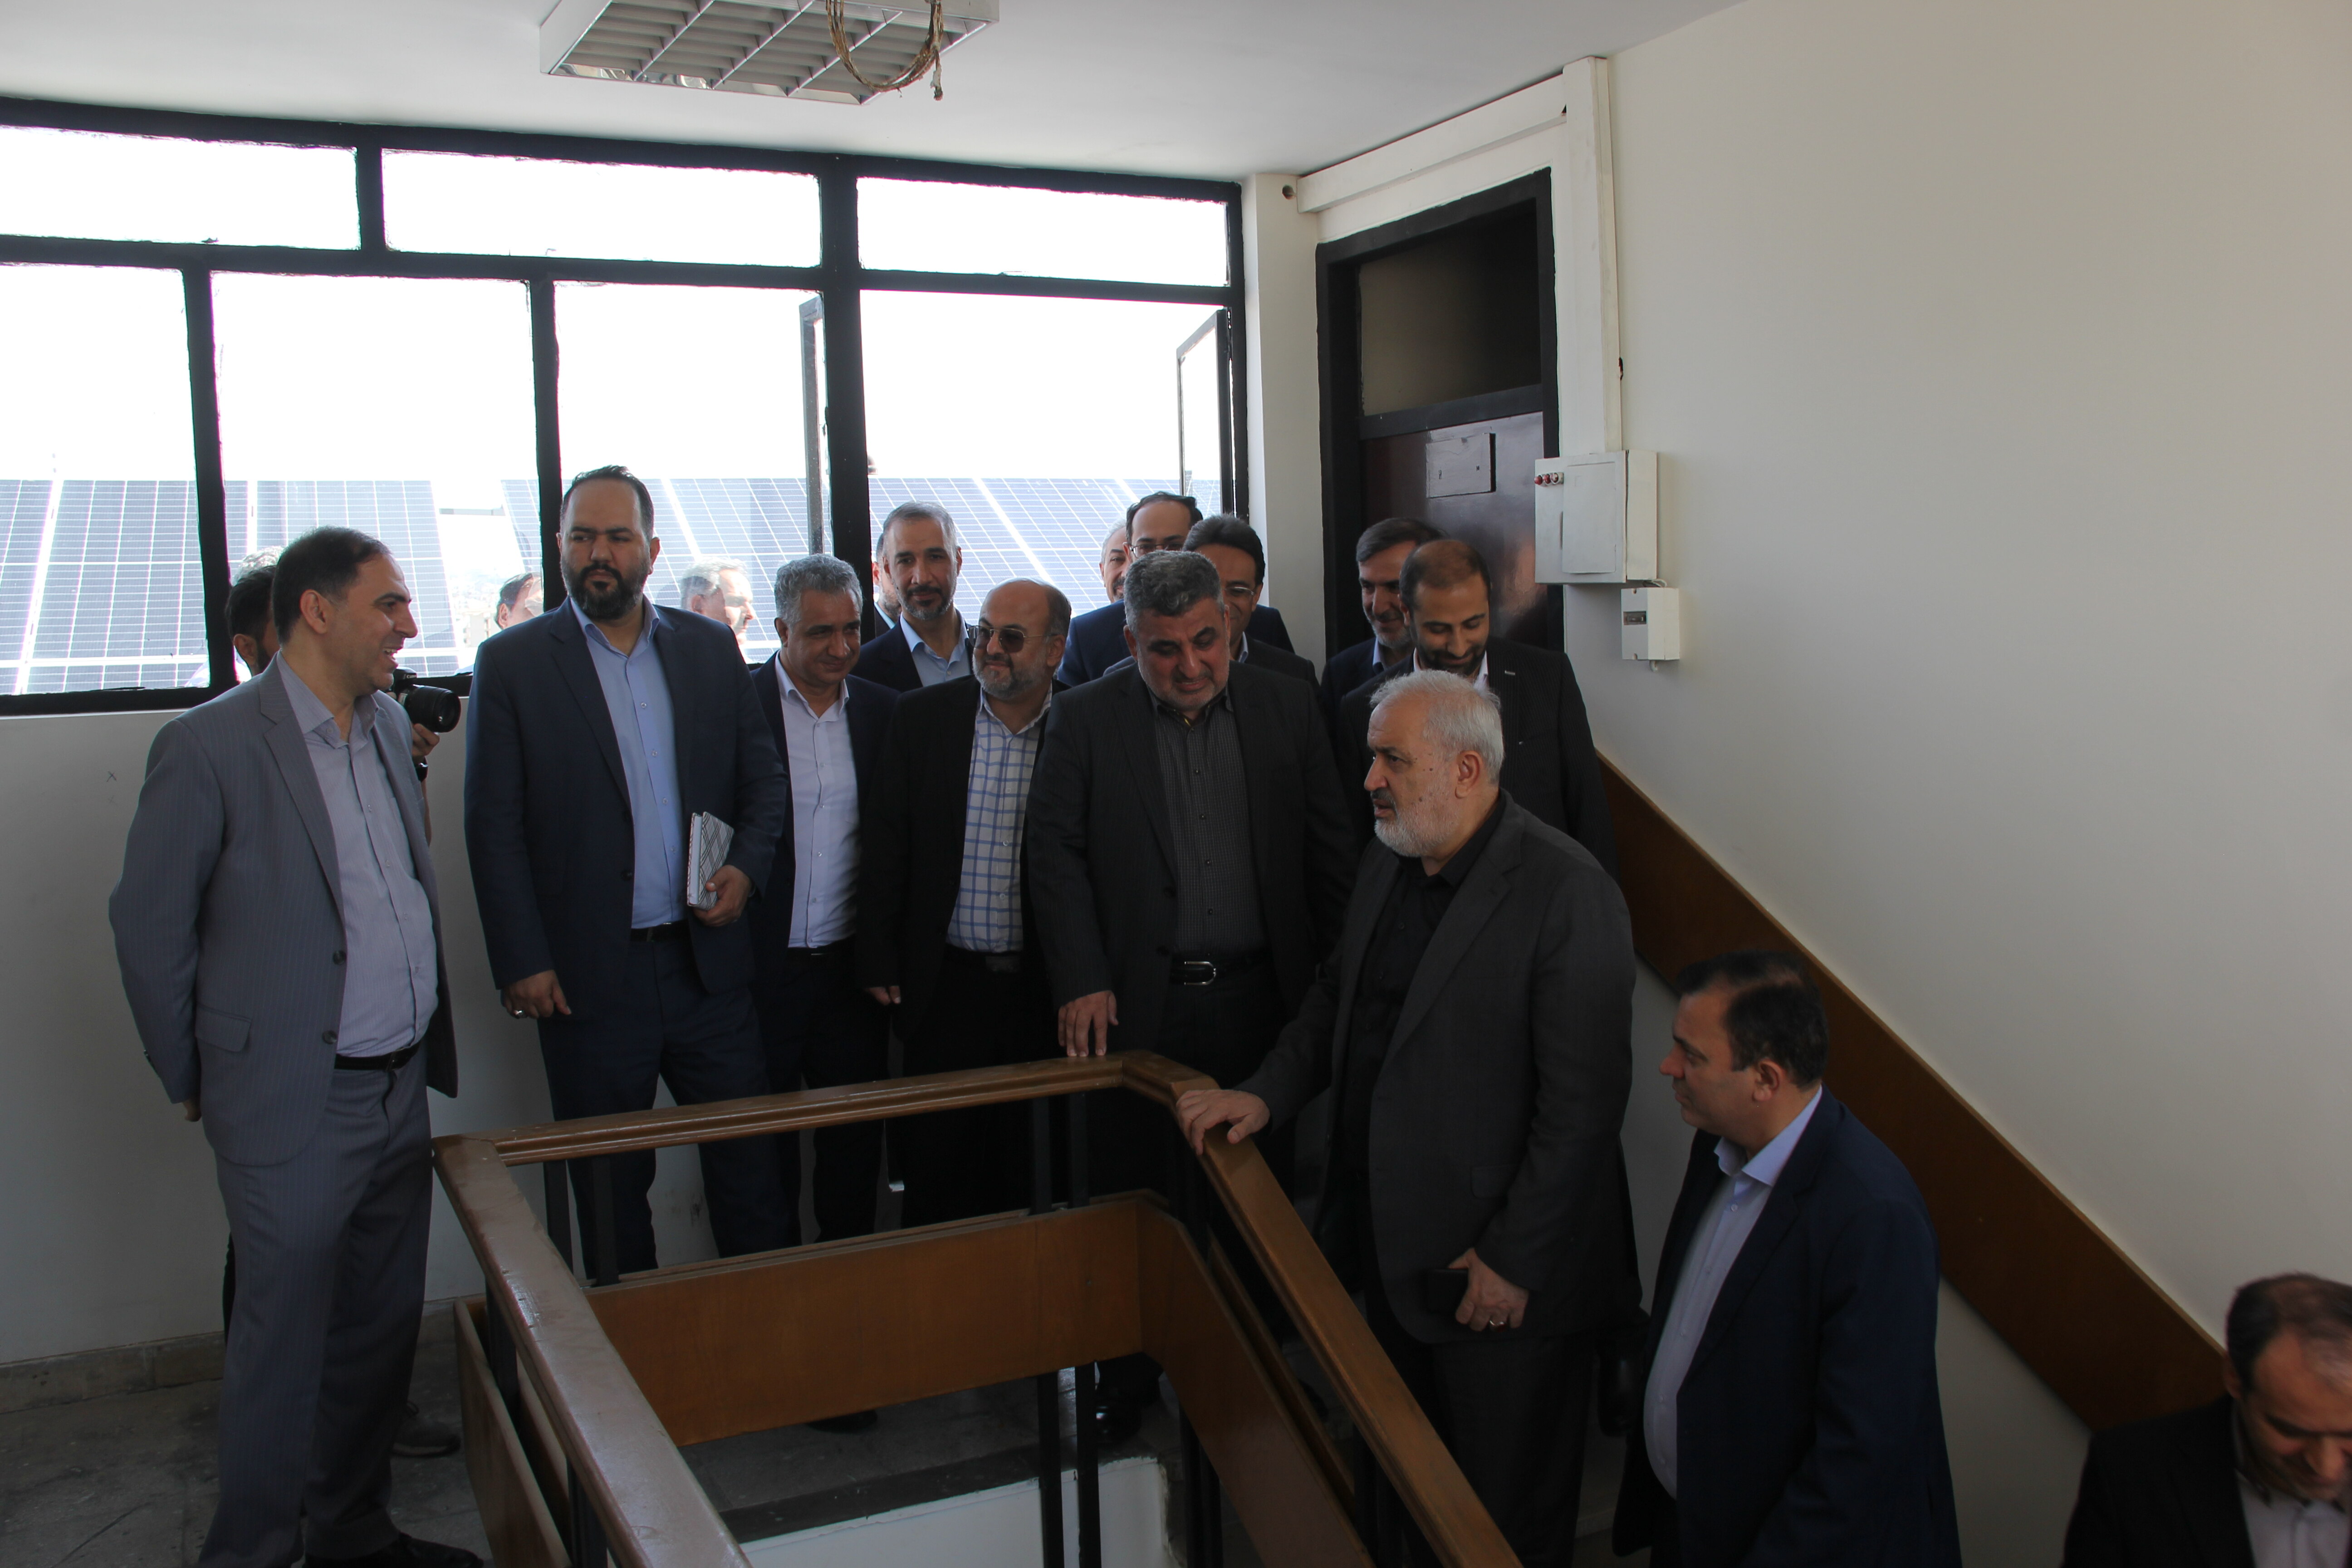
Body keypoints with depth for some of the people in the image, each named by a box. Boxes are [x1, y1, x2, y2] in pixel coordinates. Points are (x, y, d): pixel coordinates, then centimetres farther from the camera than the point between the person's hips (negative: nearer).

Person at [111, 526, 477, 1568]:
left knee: (381, 1327, 16)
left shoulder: (388, 724, 9)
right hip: (291, 1110, -6)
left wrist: (426, 1043, 14)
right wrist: (193, 1084, 1)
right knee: (284, 1340, 6)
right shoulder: (209, 747, -12)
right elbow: (147, 927, -6)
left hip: (401, 1089, 7)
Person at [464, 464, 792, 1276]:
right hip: (589, 975, -2)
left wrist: (746, 866, -6)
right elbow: (494, 827, -3)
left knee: (748, 1167, 10)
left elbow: (765, 780, 12)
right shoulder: (511, 662, -1)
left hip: (709, 963, 2)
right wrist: (520, 963, -9)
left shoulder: (711, 648, 8)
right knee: (611, 1190, 10)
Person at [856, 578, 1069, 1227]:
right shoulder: (923, 717, 1)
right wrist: (878, 961, 0)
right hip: (946, 984, 1)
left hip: (1043, 988, -1)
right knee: (935, 1168, 9)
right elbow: (887, 844, 3)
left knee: (1027, 1169, 10)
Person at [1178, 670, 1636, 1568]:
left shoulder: (1567, 891, -19)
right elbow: (1338, 998, 20)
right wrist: (1268, 1092, 4)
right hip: (1391, 1246, 7)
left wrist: (1515, 1260, -17)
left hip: (1501, 1272, -7)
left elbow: (1583, 1103, -20)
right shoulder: (1386, 864, 6)